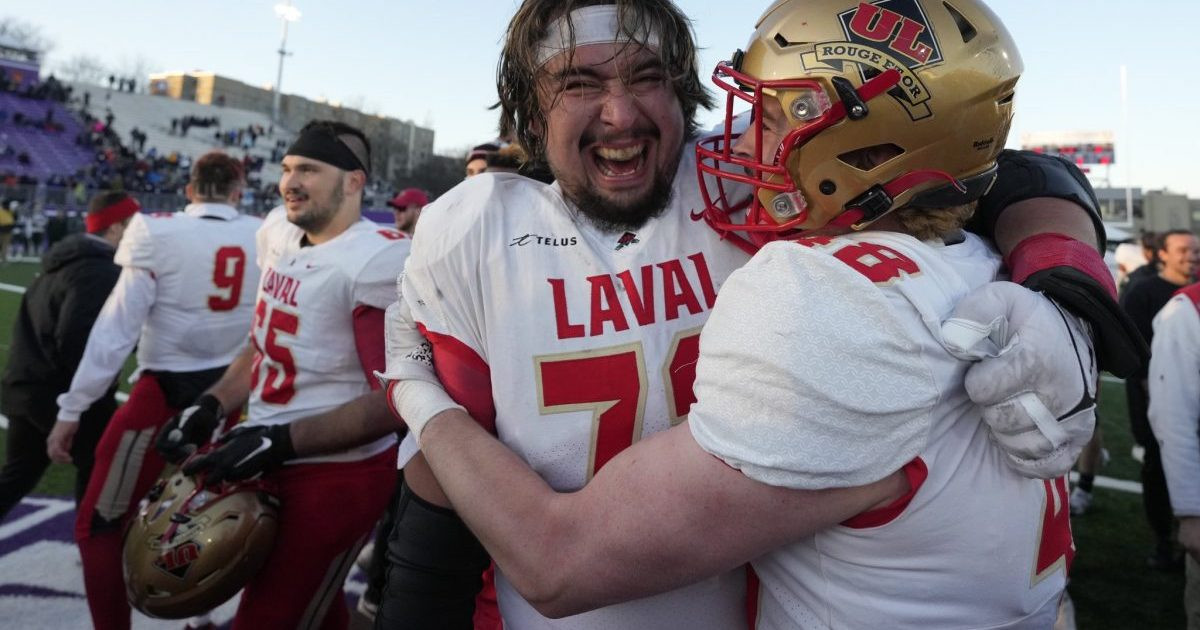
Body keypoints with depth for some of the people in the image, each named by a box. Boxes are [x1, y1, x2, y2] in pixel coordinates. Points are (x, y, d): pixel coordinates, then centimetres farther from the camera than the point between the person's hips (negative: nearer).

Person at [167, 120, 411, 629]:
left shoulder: (378, 260, -22)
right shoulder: (278, 231, 5)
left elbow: (395, 398, -23)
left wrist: (282, 442, -24)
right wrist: (212, 405, 5)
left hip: (336, 475, -8)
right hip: (273, 464, 8)